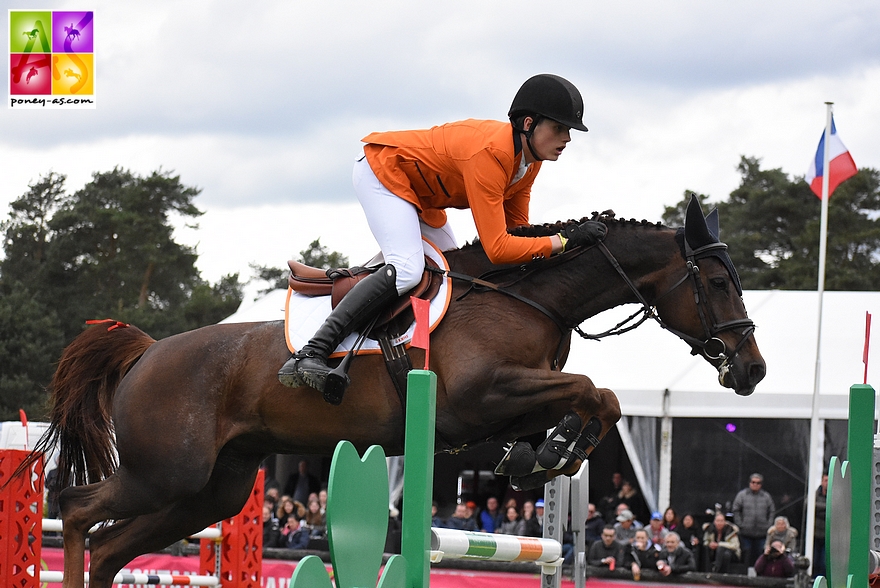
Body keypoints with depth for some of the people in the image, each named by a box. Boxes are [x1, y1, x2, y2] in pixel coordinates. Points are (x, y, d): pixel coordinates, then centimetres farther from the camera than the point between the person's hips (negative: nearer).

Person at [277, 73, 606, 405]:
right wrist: (563, 242, -35)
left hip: (420, 196, 11)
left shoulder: (529, 161, -6)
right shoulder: (490, 153, -34)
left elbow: (516, 229, 6)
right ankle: (310, 355, -37)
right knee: (406, 269, -28)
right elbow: (497, 248, -37)